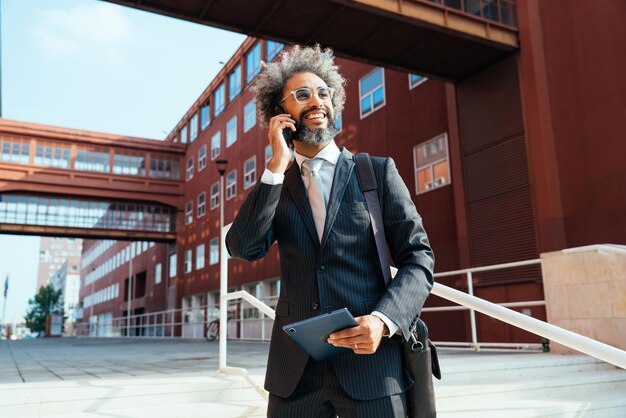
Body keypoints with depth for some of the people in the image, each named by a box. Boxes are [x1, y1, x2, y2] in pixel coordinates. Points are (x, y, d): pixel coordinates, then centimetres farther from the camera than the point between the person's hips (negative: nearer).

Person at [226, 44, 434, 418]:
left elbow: (419, 258, -1)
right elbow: (243, 248, -7)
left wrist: (383, 320, -17)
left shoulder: (378, 171, 3)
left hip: (371, 362, -1)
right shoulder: (274, 185, 9)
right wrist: (278, 166, -10)